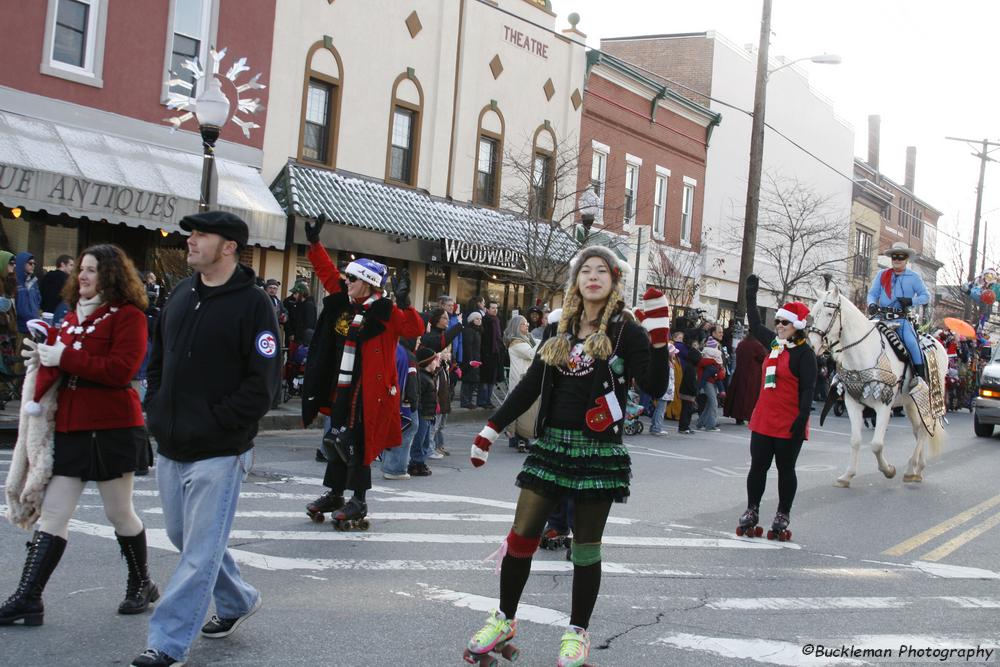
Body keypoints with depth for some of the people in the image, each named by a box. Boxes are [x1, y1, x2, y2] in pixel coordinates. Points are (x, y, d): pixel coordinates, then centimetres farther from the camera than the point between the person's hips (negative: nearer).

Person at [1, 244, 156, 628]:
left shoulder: (127, 315, -7)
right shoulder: (74, 315, 17)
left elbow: (121, 369, -19)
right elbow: (55, 364, 15)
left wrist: (64, 357, -18)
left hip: (113, 429, -7)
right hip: (70, 428, 7)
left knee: (119, 512, 6)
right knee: (52, 513, 2)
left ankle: (142, 585, 25)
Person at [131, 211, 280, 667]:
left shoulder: (252, 304, -11)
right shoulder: (181, 294, 11)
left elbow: (262, 384, -15)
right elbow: (158, 357, 20)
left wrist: (213, 423, -17)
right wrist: (155, 409, 8)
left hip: (219, 451, -8)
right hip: (170, 447, 8)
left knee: (200, 550, -2)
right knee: (184, 536, 19)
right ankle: (237, 600, 37)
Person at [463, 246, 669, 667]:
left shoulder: (625, 332, -3)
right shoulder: (558, 330, 10)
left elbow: (655, 387, -14)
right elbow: (531, 386, 13)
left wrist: (659, 334, -24)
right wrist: (492, 428, 9)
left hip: (599, 451, -4)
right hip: (552, 444, 4)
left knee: (586, 545, 5)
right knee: (521, 536, 4)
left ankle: (577, 631, 21)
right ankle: (505, 618, 23)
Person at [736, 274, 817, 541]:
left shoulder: (805, 353, -10)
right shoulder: (774, 343, 10)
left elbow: (808, 389, -15)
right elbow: (755, 325, 25)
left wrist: (802, 419, -22)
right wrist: (751, 295, 24)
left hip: (789, 425, -6)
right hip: (763, 420, 6)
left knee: (786, 469, 7)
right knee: (757, 467, 10)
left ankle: (782, 516, 18)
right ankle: (752, 511, 22)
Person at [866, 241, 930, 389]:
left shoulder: (914, 277, 8)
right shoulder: (881, 275, 14)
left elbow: (926, 296, 6)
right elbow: (872, 294, 12)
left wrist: (911, 301, -13)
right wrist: (871, 304, -11)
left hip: (903, 317, -3)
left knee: (910, 341, -26)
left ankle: (919, 374, -15)